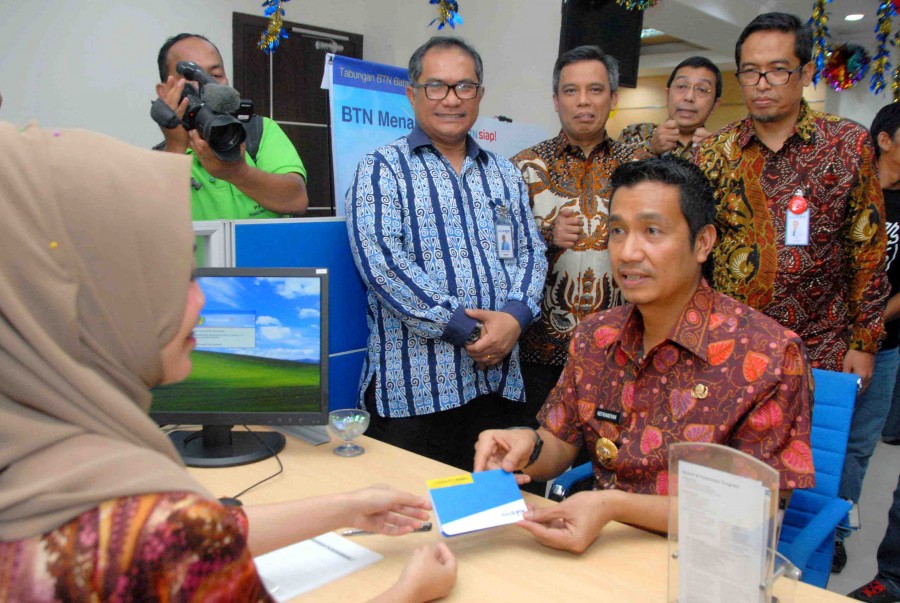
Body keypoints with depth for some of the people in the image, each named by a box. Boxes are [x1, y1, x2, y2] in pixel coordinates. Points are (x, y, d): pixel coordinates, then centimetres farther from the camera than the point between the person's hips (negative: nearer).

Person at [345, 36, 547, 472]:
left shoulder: (504, 174, 16)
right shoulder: (382, 170, 0)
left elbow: (531, 252, 11)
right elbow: (381, 260, -13)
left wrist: (515, 316, -11)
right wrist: (465, 329, -16)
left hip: (497, 379, 5)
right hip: (414, 384, -5)